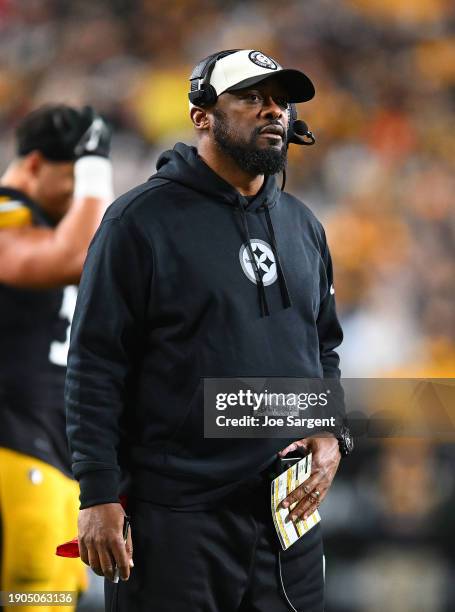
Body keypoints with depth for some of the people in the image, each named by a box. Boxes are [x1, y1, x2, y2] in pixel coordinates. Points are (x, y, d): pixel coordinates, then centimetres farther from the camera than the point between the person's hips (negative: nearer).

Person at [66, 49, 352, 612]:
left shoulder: (304, 227, 14)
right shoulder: (142, 219, -6)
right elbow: (94, 367, -8)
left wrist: (331, 435, 4)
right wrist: (98, 497, -14)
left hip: (290, 509, 6)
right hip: (177, 518, -6)